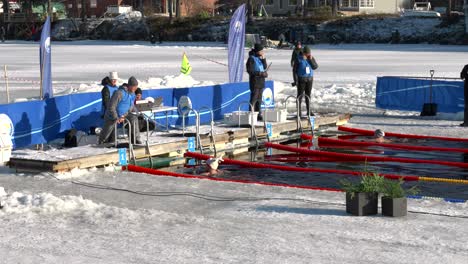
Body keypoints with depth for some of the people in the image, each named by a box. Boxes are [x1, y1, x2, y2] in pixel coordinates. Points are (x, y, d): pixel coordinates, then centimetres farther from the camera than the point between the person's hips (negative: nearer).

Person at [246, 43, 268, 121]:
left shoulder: (260, 58, 12)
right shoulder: (251, 58, -10)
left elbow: (265, 67, 7)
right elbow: (250, 71, -15)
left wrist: (263, 58, -5)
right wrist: (260, 73, -17)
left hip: (261, 80, 7)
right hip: (254, 80, -7)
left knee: (259, 99, 11)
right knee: (254, 98, -9)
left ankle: (258, 115, 17)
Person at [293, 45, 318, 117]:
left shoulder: (311, 58, 4)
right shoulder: (299, 59, -7)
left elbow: (315, 67, -6)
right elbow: (295, 69, -4)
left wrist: (311, 59, -15)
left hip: (310, 79, 4)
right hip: (301, 79, -4)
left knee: (308, 95, 10)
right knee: (300, 95, -3)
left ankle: (308, 111, 17)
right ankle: (299, 111, 1)